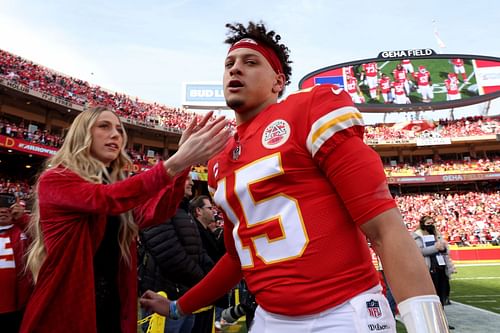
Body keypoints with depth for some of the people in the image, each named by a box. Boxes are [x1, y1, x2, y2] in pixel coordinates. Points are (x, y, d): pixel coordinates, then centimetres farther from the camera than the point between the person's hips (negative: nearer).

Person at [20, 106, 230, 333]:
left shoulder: (117, 186, 10)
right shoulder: (54, 180, -8)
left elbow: (154, 213, -11)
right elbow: (106, 199, -29)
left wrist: (184, 164, -26)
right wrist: (176, 162, -39)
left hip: (113, 309, 6)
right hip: (64, 310, -5)